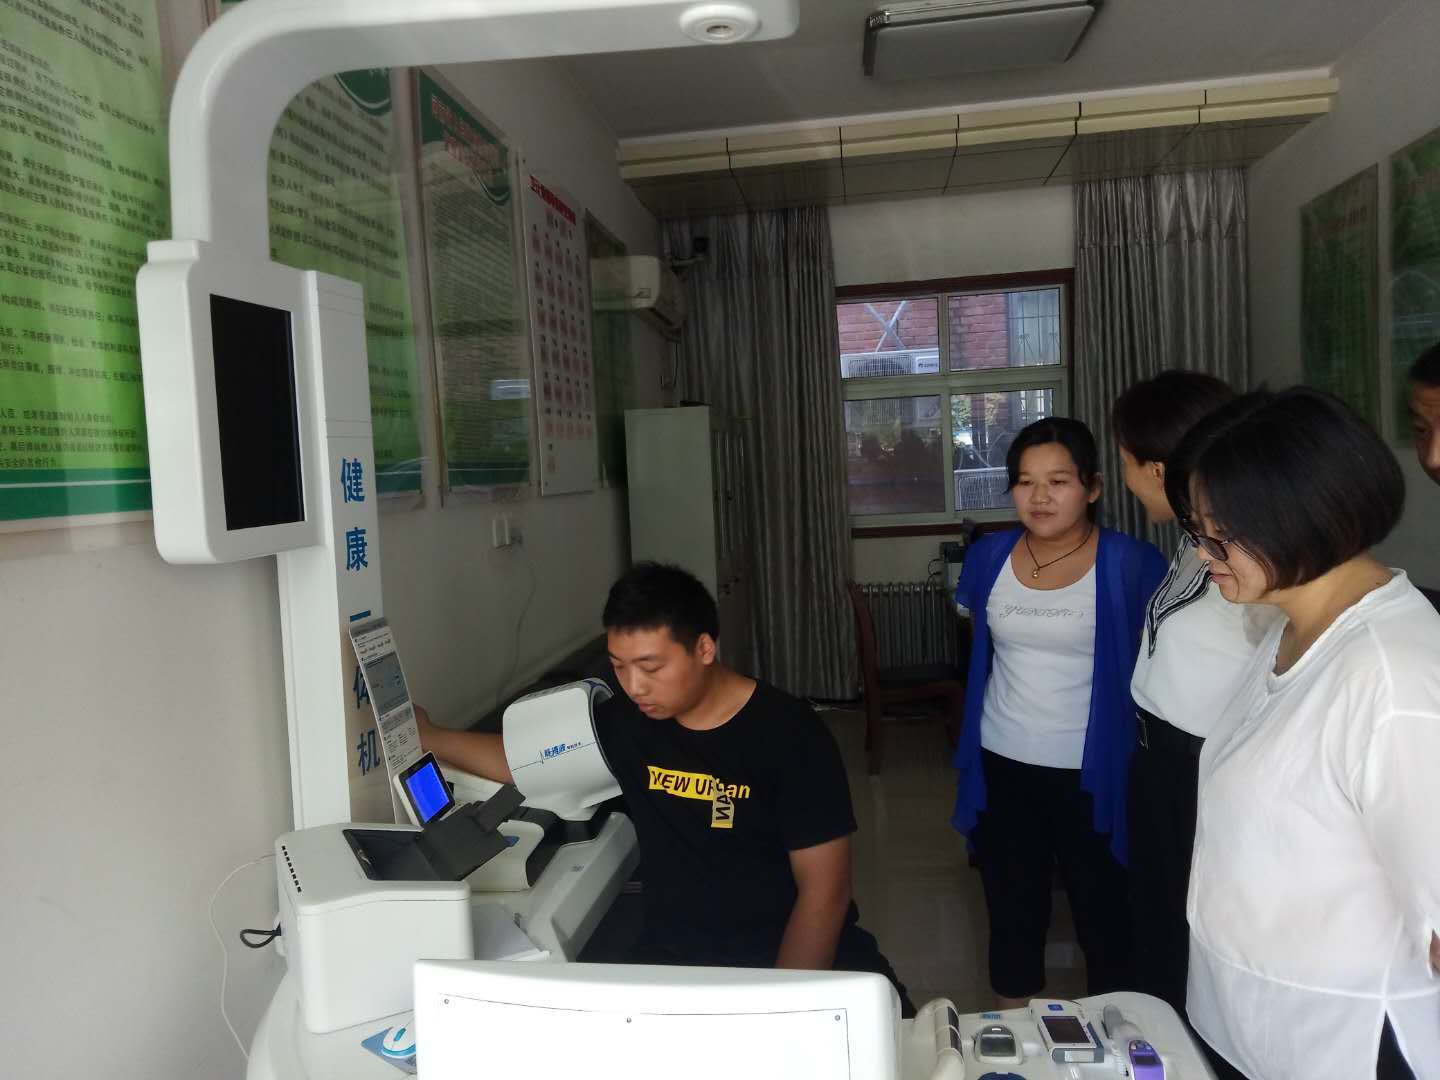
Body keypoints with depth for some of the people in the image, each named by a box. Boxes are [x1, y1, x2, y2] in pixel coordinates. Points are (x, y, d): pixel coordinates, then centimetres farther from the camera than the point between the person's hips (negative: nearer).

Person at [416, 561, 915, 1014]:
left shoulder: (789, 732, -13)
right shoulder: (625, 721, 0)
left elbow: (824, 890, -12)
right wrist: (429, 737, 17)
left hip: (802, 951, -2)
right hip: (674, 958, 3)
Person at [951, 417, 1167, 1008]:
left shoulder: (1131, 564, -12)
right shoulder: (988, 558, 0)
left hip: (1094, 773, -3)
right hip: (1004, 766, 4)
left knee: (1104, 915, 12)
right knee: (1012, 913, 18)